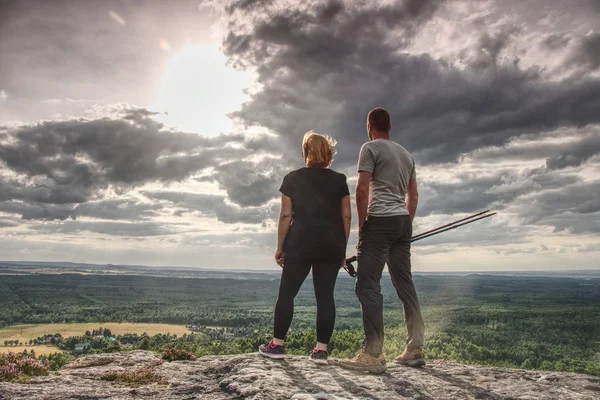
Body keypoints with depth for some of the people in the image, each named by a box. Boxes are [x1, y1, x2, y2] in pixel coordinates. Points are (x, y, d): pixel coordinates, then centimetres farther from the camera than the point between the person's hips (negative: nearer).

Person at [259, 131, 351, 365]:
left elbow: (286, 215, -1)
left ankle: (277, 345, 12)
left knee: (287, 293, 7)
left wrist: (280, 247, 4)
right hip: (331, 245, 2)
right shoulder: (339, 180, 8)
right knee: (325, 296, 4)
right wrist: (342, 249, 10)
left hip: (301, 243, -2)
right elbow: (346, 216, 4)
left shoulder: (293, 179, 4)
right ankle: (321, 349, 5)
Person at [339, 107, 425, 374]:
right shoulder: (406, 153, 20)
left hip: (380, 221, -8)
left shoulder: (370, 148, -3)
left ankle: (373, 354, -12)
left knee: (368, 284, -9)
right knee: (405, 284, 11)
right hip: (403, 222, 8)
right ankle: (415, 350, 16)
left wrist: (361, 223, -6)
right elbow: (413, 195, 20)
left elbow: (362, 189, -12)